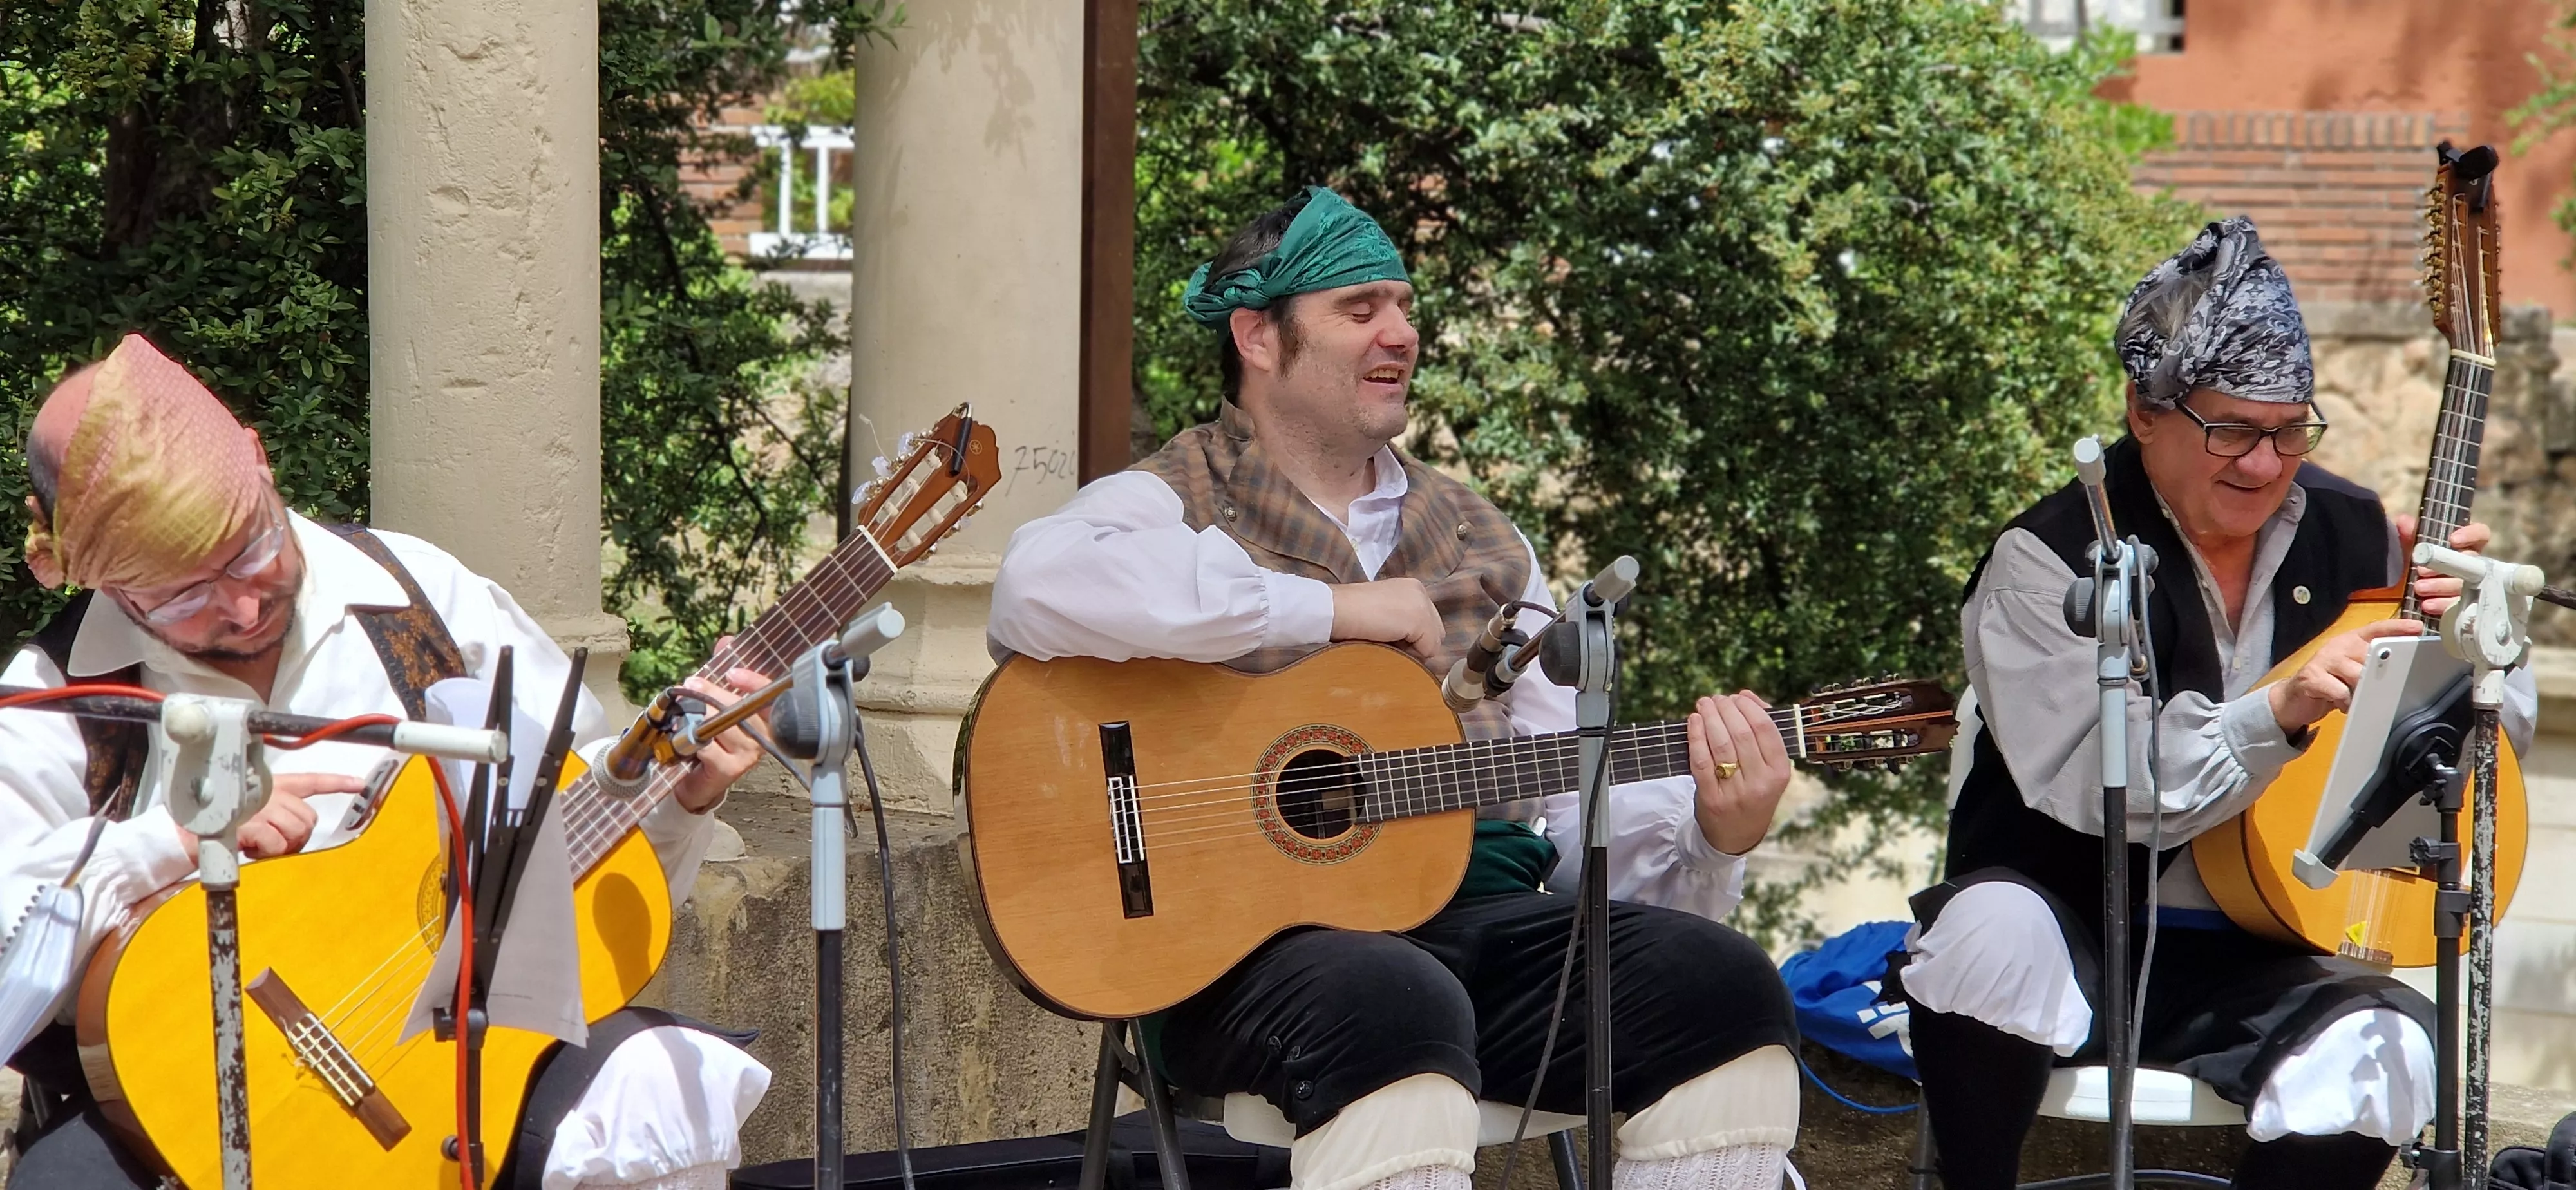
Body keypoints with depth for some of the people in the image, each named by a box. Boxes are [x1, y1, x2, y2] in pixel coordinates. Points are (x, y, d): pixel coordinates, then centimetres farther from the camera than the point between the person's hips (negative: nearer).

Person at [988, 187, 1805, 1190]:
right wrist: (1328, 607, -15)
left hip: (1471, 909, 6)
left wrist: (1712, 834, -5)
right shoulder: (1171, 506, 5)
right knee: (1402, 1011, -39)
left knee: (1722, 990, -19)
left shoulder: (1481, 541, 23)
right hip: (1251, 931, -6)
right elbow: (1040, 584, -21)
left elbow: (1577, 796, 18)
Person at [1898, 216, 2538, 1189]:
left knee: (2387, 1051, -29)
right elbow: (2096, 785, -20)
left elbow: (2510, 720, 14)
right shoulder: (2049, 560, -7)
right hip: (2071, 941, -3)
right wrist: (2284, 708, -31)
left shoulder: (2353, 535, 7)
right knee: (1990, 928, -37)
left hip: (2244, 969, 3)